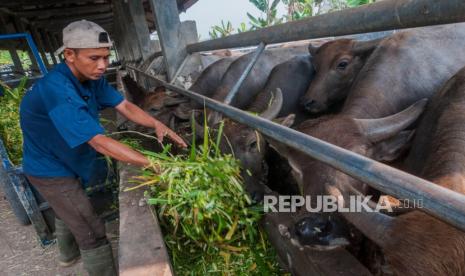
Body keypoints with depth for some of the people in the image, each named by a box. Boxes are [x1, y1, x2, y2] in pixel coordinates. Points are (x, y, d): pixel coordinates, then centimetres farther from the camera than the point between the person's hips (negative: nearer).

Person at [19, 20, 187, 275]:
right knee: (92, 232, -3)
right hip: (50, 168, -9)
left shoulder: (92, 77, -11)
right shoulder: (57, 90, -38)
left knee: (69, 211, 31)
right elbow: (100, 143, -43)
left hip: (65, 160, 9)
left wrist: (156, 124, -31)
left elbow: (124, 106, -13)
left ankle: (68, 254, 58)